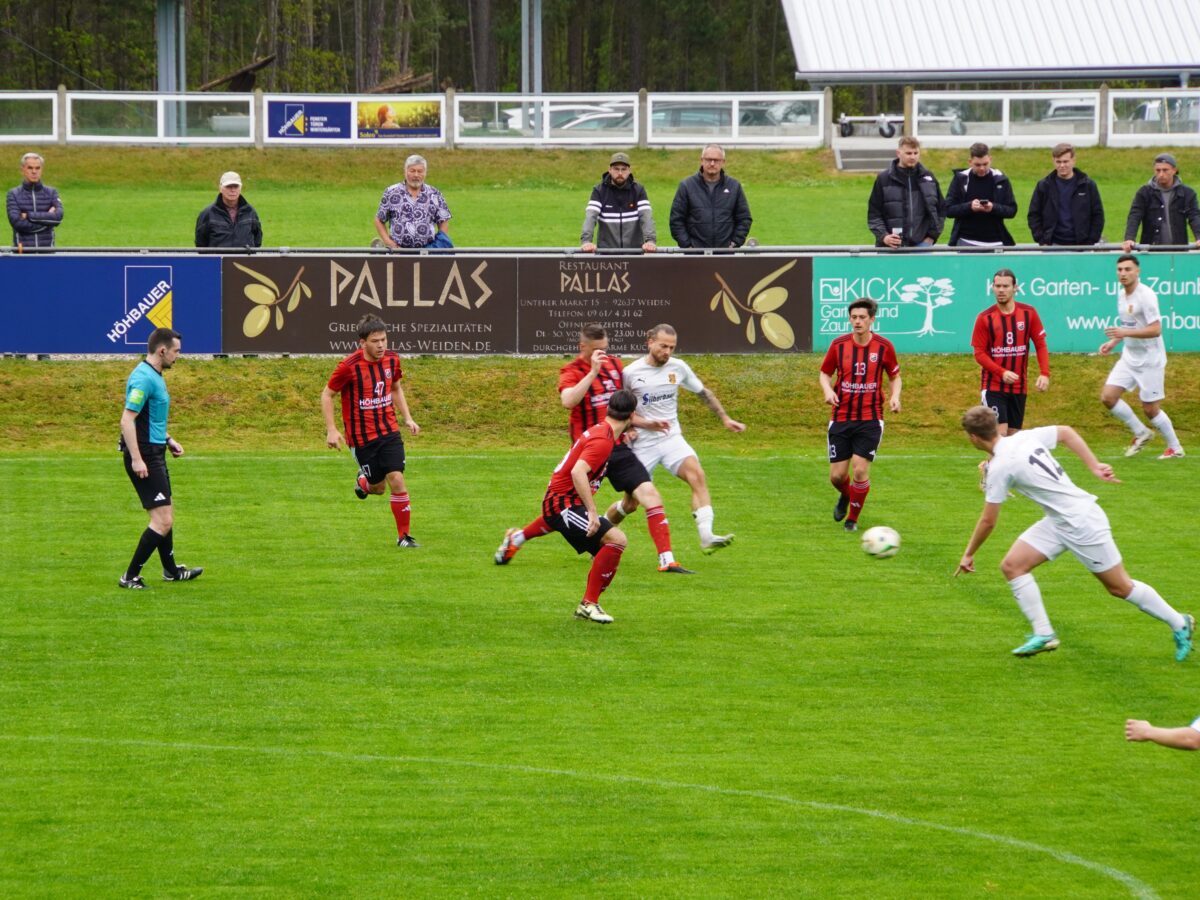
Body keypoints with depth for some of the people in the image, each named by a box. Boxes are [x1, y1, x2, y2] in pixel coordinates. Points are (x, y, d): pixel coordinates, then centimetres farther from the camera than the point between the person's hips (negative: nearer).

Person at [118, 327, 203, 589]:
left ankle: (171, 570, 38)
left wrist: (168, 440, 23)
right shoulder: (144, 378, -19)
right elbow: (127, 420, -25)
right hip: (145, 457, -11)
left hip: (155, 454, 11)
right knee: (163, 520, -12)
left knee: (165, 514, 22)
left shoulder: (154, 376, 14)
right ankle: (131, 576, -7)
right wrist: (136, 459, -28)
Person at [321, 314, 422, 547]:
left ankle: (404, 535, 1)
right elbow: (327, 395, -7)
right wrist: (331, 430, -13)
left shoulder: (392, 360, -3)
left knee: (396, 479, -11)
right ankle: (364, 481, 44)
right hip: (361, 437, -3)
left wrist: (407, 418, 8)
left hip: (389, 432, 3)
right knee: (378, 487, 5)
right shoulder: (349, 366, -18)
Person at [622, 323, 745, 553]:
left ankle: (706, 538, -33)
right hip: (643, 443, -2)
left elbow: (704, 393, 16)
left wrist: (725, 419, 15)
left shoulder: (678, 368, 1)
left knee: (697, 475, -24)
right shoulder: (631, 373, -7)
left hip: (672, 439, 2)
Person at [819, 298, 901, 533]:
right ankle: (845, 496, 40)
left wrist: (895, 396, -10)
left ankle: (853, 519, 12)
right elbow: (825, 373, 10)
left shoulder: (884, 346, -5)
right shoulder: (838, 345, -2)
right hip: (841, 418, 2)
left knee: (860, 469, -11)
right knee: (837, 475, 2)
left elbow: (895, 376, 9)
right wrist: (827, 390, -11)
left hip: (870, 419, -2)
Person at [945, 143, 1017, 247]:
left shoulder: (1000, 180, 4)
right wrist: (969, 207, -18)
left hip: (994, 242, 1)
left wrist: (994, 208, -15)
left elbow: (1012, 210, 5)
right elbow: (949, 209, 0)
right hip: (967, 242, -1)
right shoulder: (960, 179, 2)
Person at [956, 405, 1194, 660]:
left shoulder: (1000, 467, -22)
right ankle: (1043, 634, 3)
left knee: (1120, 587, 4)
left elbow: (988, 521, -14)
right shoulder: (1025, 438, 1)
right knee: (1012, 565, 0)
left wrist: (969, 554, 0)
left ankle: (1179, 625, 18)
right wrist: (1094, 466, 12)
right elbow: (1065, 432, 13)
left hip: (1083, 522, -9)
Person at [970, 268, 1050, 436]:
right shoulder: (985, 318, -5)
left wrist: (1044, 374, -12)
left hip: (1019, 387, 3)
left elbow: (1040, 345, 3)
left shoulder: (1028, 313, 0)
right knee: (1000, 433, -13)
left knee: (1013, 434, 7)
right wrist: (1002, 372, -22)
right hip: (993, 386, -3)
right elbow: (979, 353, -7)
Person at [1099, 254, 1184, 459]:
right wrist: (1113, 342, 8)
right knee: (1108, 397, -4)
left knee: (1150, 409, -2)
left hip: (1150, 359, -8)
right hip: (1129, 356, 8)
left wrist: (1125, 333, -30)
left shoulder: (1146, 295, -18)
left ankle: (1175, 448, 17)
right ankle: (1141, 433, 13)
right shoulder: (1122, 295, 8)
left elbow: (1156, 330, -24)